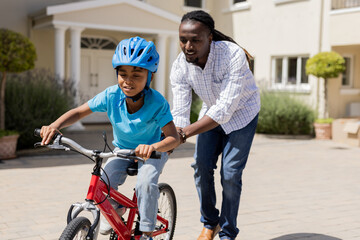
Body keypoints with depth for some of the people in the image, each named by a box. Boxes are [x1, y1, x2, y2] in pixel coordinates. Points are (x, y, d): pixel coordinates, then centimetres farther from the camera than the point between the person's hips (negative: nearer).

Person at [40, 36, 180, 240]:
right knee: (105, 182, -20)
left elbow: (174, 137, -35)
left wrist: (153, 147, -57)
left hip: (152, 152, -3)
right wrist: (55, 126, -31)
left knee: (146, 183, -30)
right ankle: (116, 209, 16)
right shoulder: (112, 95, -21)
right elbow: (79, 112, -13)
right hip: (122, 150, 3)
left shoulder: (157, 103, -29)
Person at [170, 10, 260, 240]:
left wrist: (186, 132, -46)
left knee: (230, 174, -10)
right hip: (212, 113, 4)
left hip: (241, 113, -4)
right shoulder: (180, 67, -22)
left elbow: (225, 109, -40)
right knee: (201, 165, -5)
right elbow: (180, 113, -21)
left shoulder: (233, 55, -36)